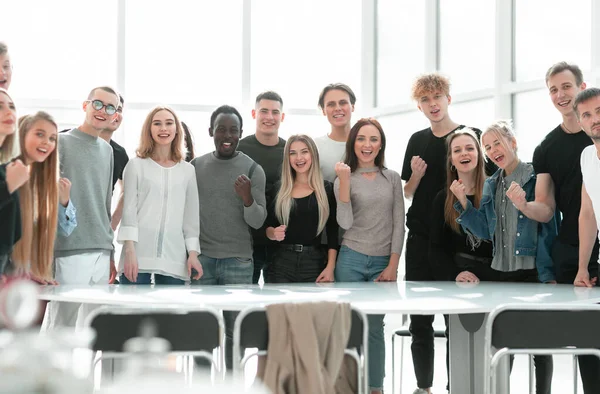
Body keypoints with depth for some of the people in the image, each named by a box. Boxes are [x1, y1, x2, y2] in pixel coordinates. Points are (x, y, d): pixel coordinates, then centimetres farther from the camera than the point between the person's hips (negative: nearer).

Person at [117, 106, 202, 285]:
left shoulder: (188, 170, 14)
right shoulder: (136, 165, 7)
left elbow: (191, 215, 14)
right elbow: (128, 209, 1)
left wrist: (193, 253, 5)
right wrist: (129, 251, -9)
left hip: (174, 260, 2)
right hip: (138, 256, -2)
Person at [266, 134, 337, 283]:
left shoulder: (327, 188, 2)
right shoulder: (279, 189, 6)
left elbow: (333, 233, 0)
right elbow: (268, 226, 11)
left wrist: (330, 267, -8)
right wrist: (274, 233, -11)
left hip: (315, 262, -1)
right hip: (283, 262, 1)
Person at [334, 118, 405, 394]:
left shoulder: (392, 179, 6)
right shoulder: (344, 179, 1)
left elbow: (398, 224, 4)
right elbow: (345, 223, -12)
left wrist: (393, 266, -4)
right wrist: (345, 180, -20)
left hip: (383, 263, 1)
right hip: (351, 260, -1)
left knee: (374, 327, 3)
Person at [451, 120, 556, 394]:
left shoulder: (535, 178, -7)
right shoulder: (491, 184, 11)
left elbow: (549, 228, -10)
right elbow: (485, 231, 7)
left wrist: (549, 273, -15)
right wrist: (463, 203, -5)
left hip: (533, 271, -6)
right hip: (501, 272, 6)